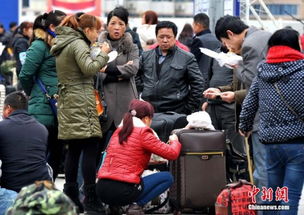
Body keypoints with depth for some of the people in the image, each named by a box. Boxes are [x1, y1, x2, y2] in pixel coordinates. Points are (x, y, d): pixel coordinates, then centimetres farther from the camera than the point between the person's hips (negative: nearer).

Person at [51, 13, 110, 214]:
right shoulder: (78, 44, -9)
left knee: (74, 149, 11)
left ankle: (70, 196, 12)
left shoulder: (63, 44, 20)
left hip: (67, 103, 10)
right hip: (81, 102, -10)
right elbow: (89, 68, -19)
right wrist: (102, 54, -6)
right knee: (90, 148, -10)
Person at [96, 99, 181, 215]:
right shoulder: (143, 133, -3)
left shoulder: (118, 132, 17)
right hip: (123, 191, -7)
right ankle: (137, 205, -7)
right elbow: (172, 153, -2)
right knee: (167, 177, 10)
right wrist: (174, 141, 19)